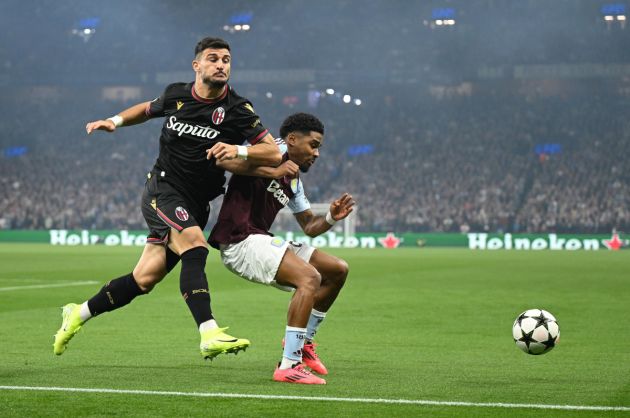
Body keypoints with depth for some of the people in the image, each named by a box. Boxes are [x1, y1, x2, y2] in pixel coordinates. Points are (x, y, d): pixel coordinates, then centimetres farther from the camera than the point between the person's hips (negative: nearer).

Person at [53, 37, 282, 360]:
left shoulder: (238, 110, -5)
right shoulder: (176, 95, 2)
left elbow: (275, 152, -13)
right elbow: (149, 109, 26)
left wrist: (239, 150, -29)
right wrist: (115, 121, 10)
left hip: (195, 205, 2)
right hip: (162, 188, -2)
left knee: (145, 279, 2)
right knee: (194, 245, -30)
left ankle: (79, 314, 24)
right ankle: (209, 335, -40)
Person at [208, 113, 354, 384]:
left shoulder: (293, 179, 21)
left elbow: (309, 227, 23)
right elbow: (222, 158, -23)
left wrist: (331, 218, 2)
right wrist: (272, 172, -26)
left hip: (261, 240, 10)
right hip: (239, 241, -10)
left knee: (338, 270, 13)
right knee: (310, 277, -27)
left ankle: (302, 341, 21)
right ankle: (289, 365, -29)